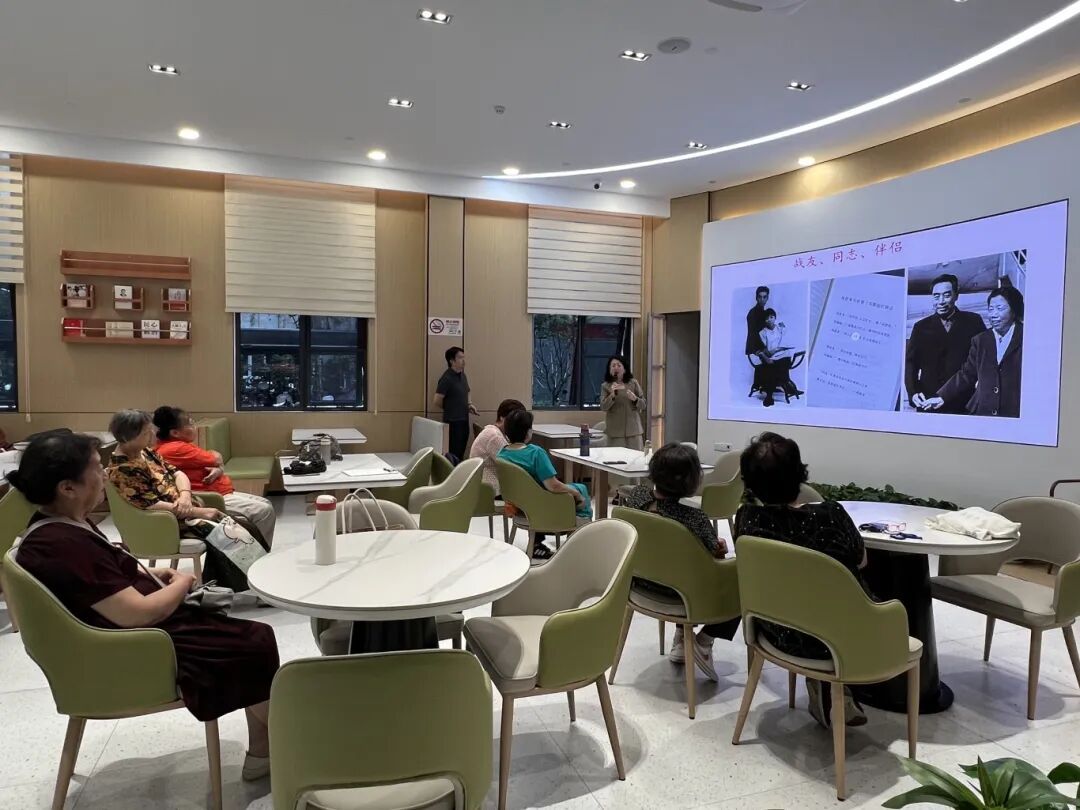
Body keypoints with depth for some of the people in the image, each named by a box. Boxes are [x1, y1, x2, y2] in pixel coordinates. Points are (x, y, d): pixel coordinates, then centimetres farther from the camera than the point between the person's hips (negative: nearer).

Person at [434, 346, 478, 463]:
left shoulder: (463, 375, 10)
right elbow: (437, 401, -16)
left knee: (461, 452, 13)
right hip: (453, 421, -8)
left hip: (464, 420, 8)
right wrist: (450, 409, -2)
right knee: (454, 453, -3)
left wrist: (470, 405, 5)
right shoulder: (446, 378, -15)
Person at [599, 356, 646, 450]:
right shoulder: (605, 386, 3)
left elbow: (643, 405, 7)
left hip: (633, 429, 1)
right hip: (615, 431, -1)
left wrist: (635, 399, -13)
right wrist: (612, 394, -22)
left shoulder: (633, 383, 6)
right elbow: (603, 407, -7)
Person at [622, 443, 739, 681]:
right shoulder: (695, 519, -33)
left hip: (641, 581, 6)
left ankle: (681, 641, 31)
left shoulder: (633, 496, -17)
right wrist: (719, 547, 4)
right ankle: (703, 643, 10)